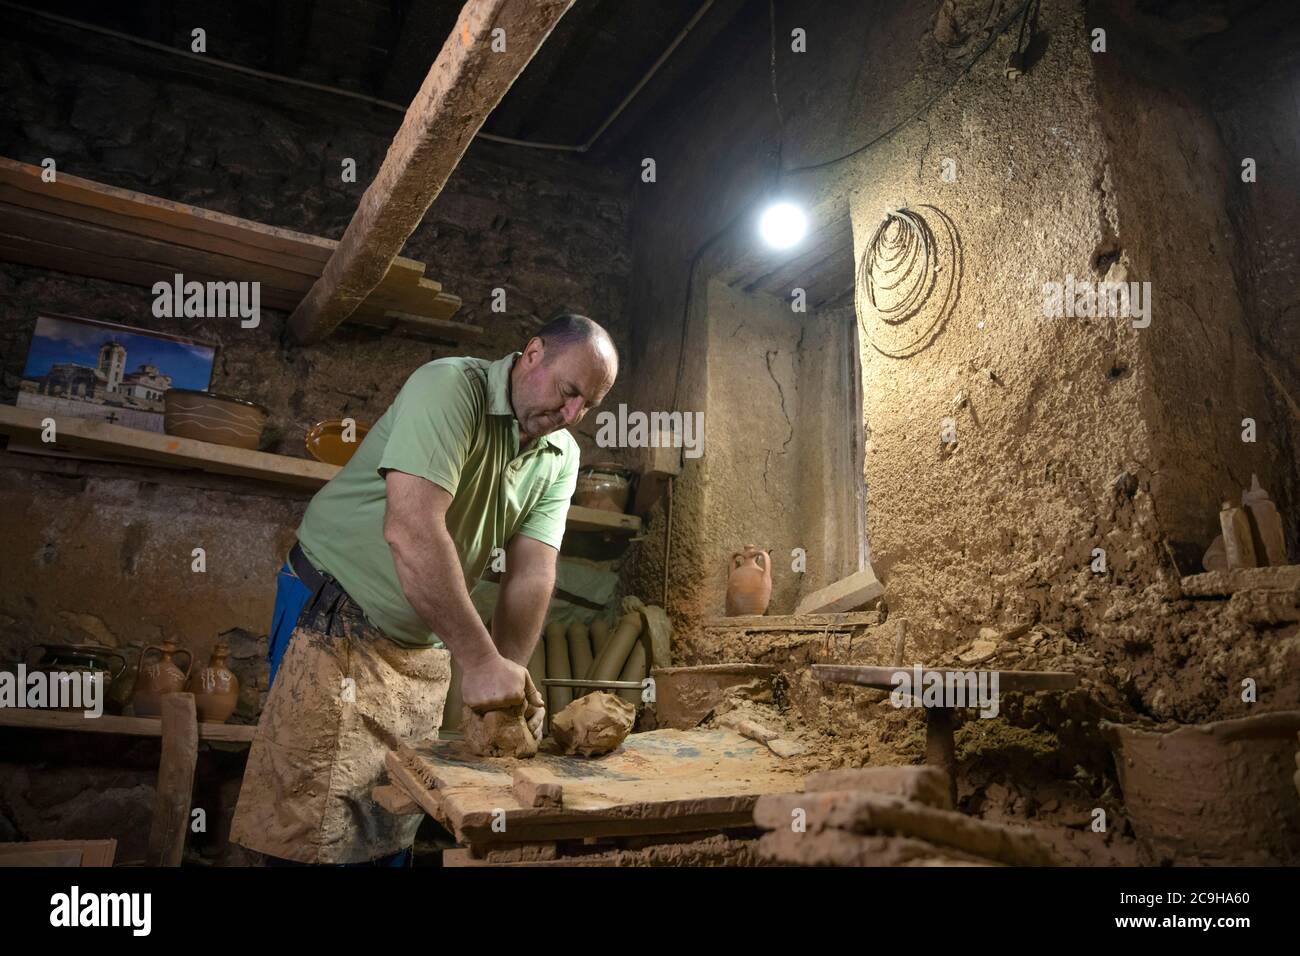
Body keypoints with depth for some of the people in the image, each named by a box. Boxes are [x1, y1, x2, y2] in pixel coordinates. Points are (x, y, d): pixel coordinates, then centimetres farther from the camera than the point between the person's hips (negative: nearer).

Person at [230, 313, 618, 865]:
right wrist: (479, 660, -32)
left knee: (394, 829, 9)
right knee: (316, 824, -6)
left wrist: (509, 675, -18)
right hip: (337, 617, -6)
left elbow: (531, 572, -4)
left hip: (424, 645, 6)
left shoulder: (560, 457, 1)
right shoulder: (450, 387, -21)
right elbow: (411, 529, -32)